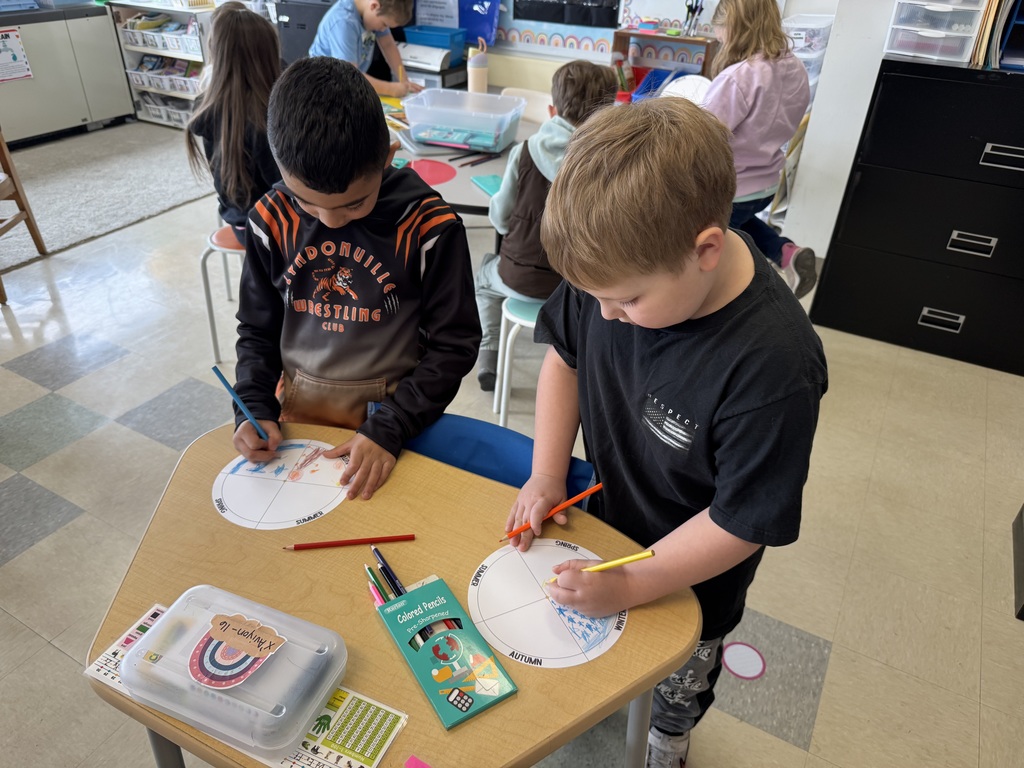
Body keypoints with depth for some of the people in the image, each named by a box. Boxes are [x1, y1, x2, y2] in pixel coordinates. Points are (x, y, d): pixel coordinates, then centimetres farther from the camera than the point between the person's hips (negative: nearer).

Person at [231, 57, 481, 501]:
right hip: (298, 407, 3)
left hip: (391, 409, -2)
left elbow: (453, 344, -11)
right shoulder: (273, 219, -6)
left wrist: (389, 429, -19)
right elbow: (257, 330, 7)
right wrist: (254, 408, -8)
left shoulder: (428, 226, -17)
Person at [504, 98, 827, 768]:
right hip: (603, 519, 4)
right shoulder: (617, 264, -22)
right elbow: (565, 354, -4)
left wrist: (629, 586, -24)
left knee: (679, 686, 26)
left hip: (690, 578, -3)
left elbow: (743, 522, -27)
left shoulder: (774, 365, -37)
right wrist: (548, 474, -11)